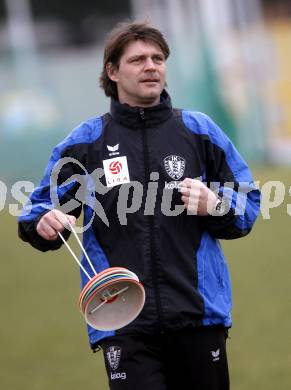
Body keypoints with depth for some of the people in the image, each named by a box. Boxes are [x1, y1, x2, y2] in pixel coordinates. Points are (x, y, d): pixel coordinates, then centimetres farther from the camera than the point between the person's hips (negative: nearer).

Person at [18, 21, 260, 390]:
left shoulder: (199, 130, 9)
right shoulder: (85, 141, 8)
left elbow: (248, 204, 12)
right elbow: (42, 206, 10)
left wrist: (214, 205, -9)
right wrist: (44, 222, -13)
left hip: (200, 314, 2)